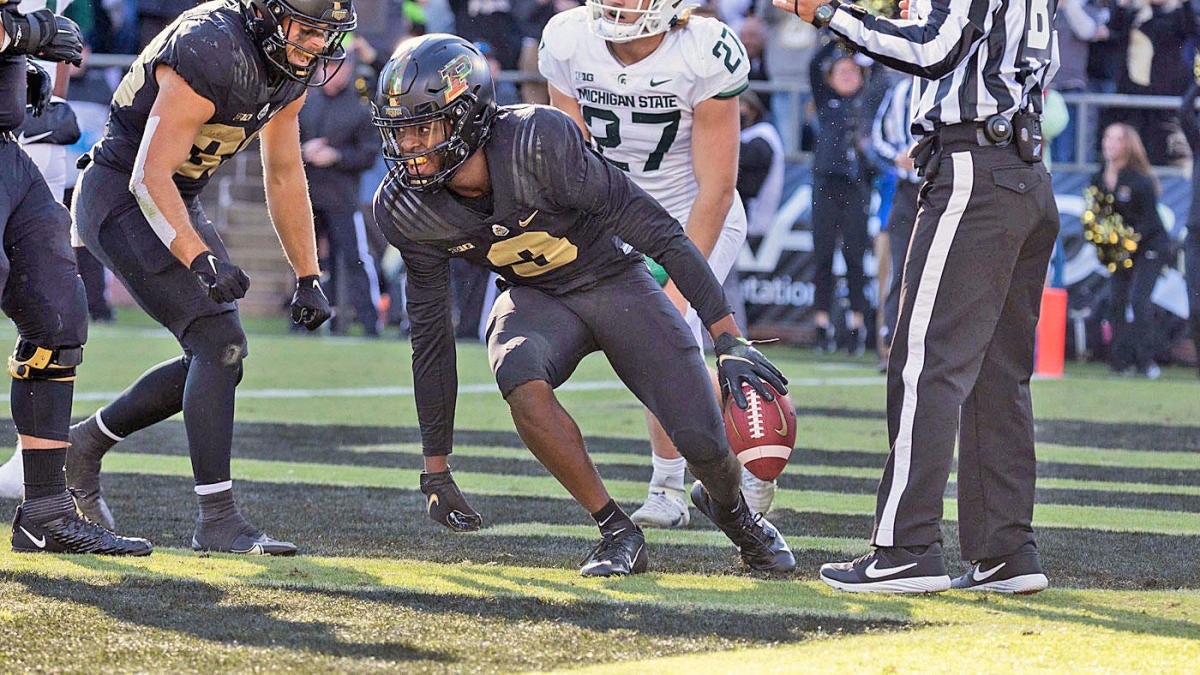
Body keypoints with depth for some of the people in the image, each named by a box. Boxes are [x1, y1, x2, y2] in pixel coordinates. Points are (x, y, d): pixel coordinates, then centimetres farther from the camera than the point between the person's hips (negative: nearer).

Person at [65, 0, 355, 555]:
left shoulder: (291, 65, 0)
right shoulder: (214, 55, -28)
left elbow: (284, 177, 12)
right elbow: (149, 178, -28)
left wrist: (308, 278, 12)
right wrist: (200, 259, -38)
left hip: (176, 203, 9)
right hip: (119, 200, -9)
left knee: (217, 363, 8)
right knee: (221, 344, -18)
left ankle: (85, 446, 24)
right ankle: (217, 520, -15)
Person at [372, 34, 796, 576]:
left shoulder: (538, 141, -33)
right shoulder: (407, 210, -17)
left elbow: (657, 232, -27)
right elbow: (429, 333, -4)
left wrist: (729, 341, -29)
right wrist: (435, 470, -1)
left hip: (616, 282, -2)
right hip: (535, 301, 2)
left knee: (706, 444, -13)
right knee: (520, 376, -33)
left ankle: (730, 507, 26)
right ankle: (616, 533, -15)